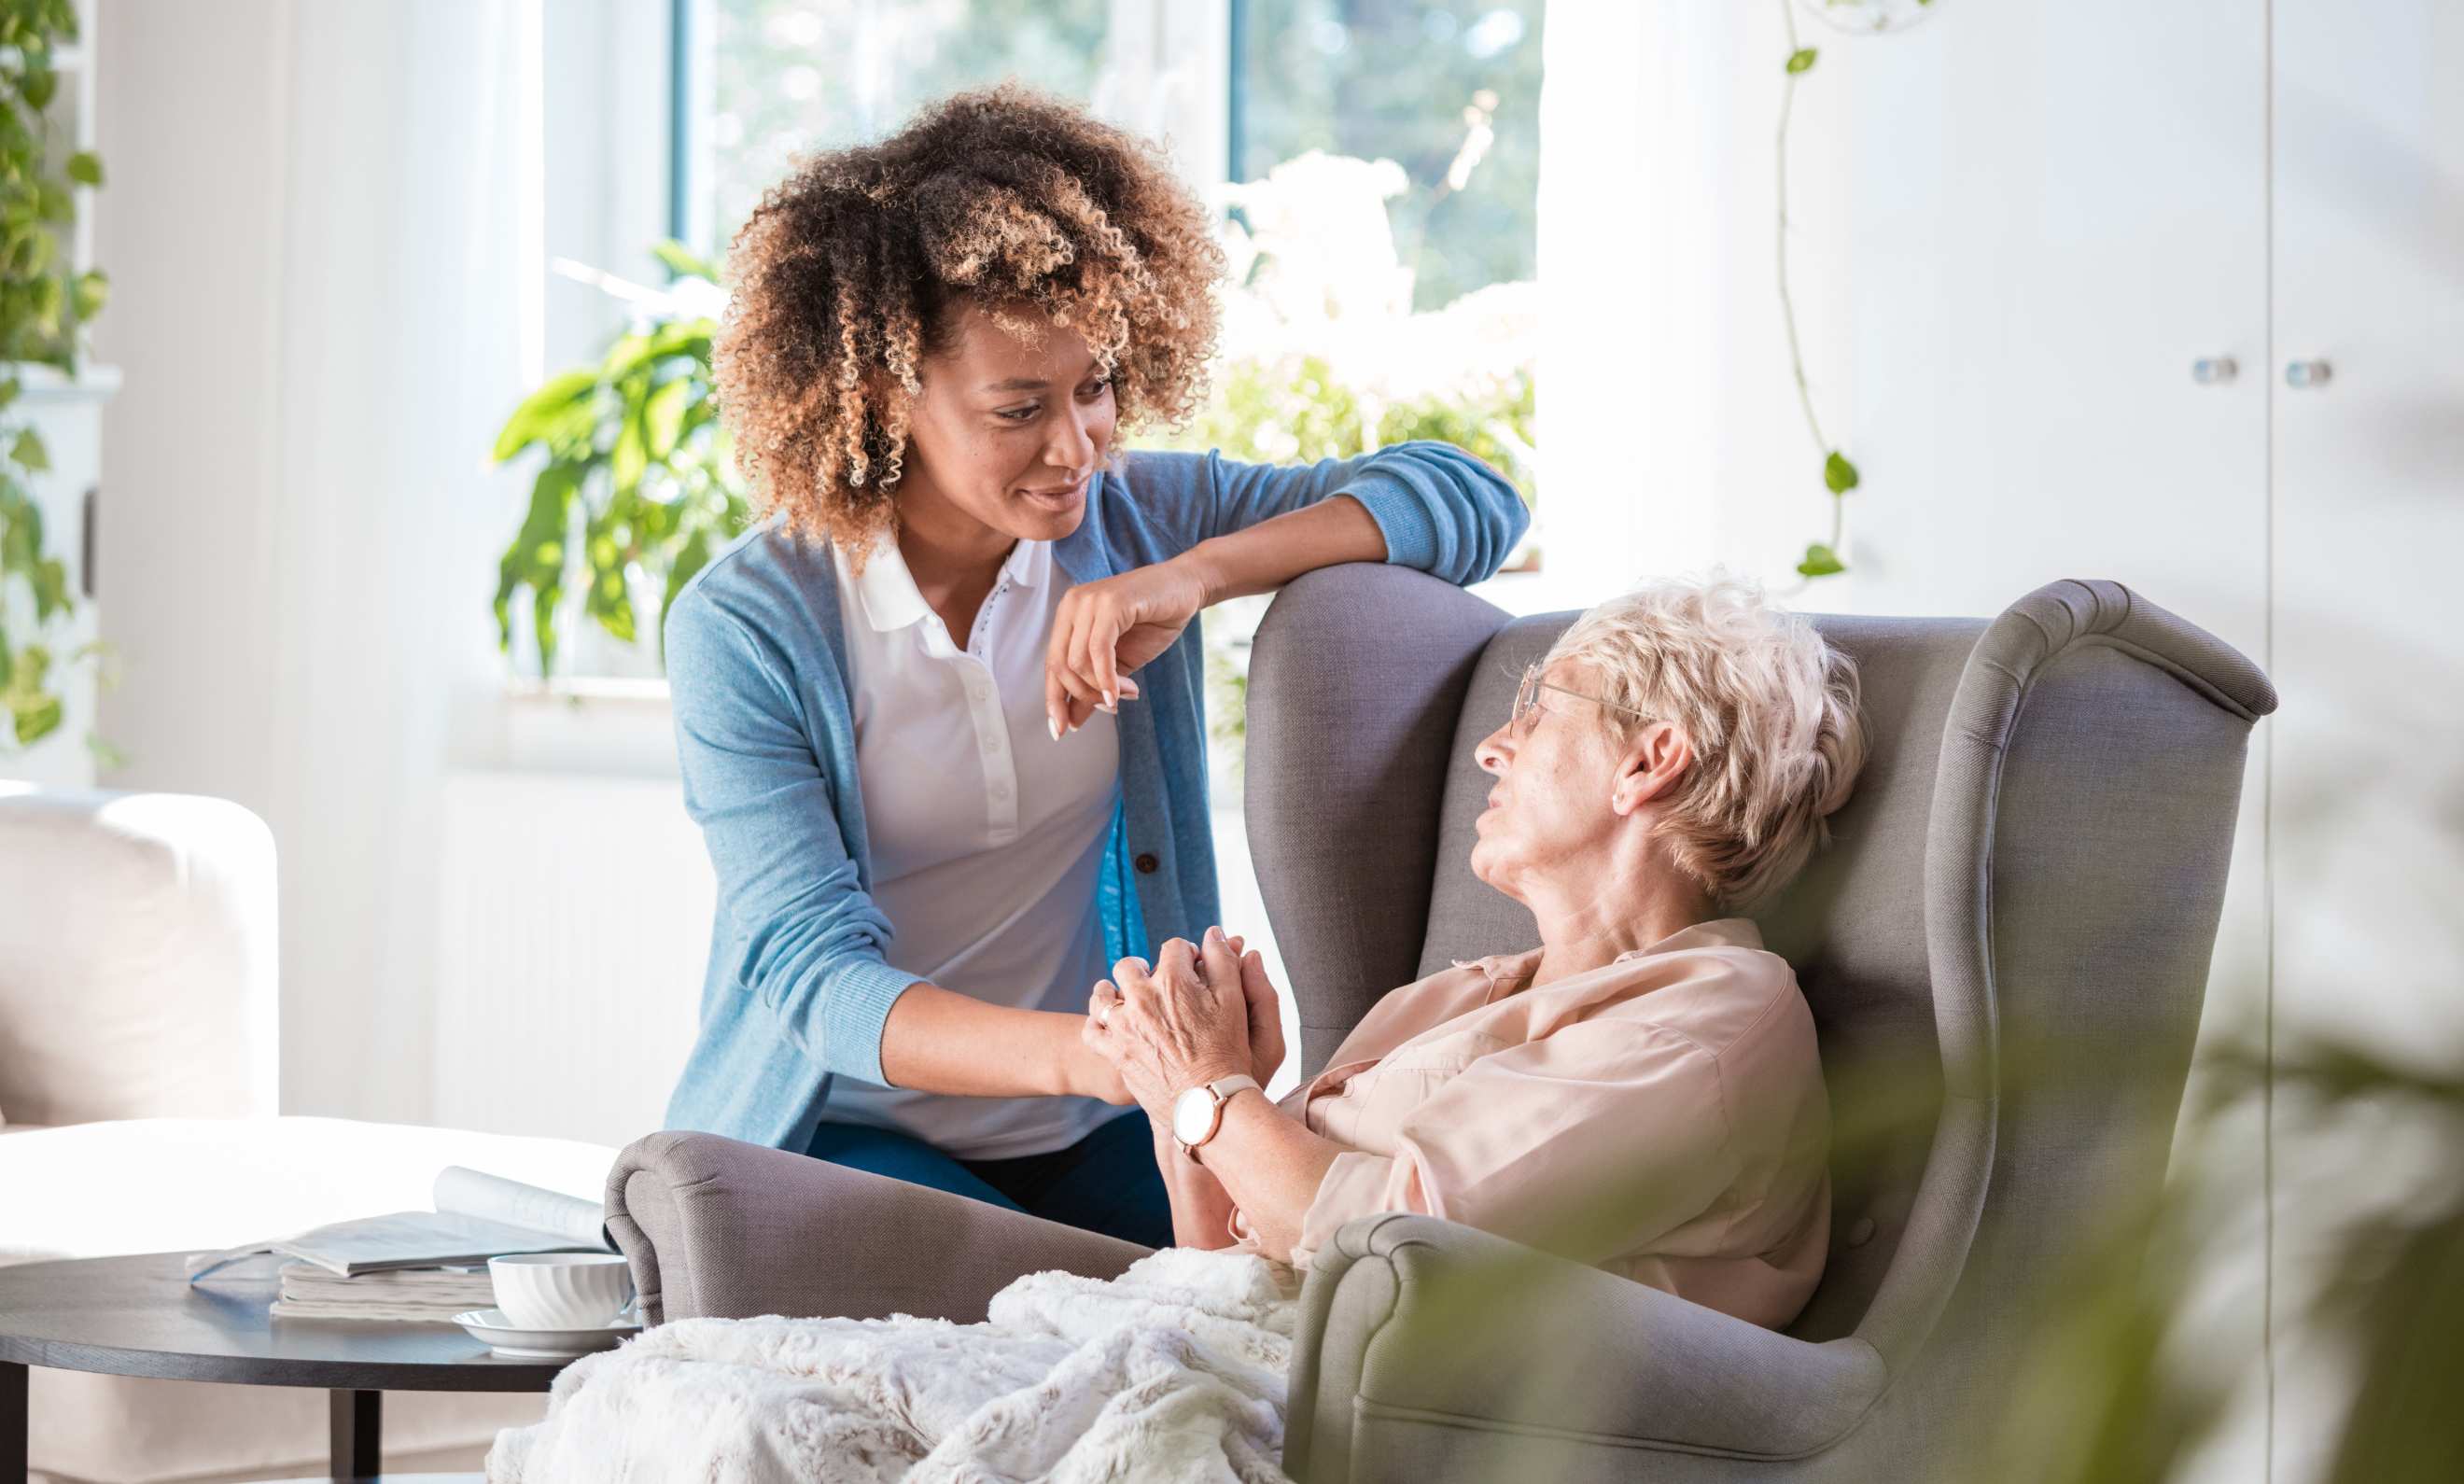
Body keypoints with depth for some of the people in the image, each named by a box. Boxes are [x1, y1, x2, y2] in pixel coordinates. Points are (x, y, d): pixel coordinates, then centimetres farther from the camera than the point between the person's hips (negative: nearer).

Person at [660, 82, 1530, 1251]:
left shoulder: (1134, 520, 0)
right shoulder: (743, 627, -12)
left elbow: (1472, 502, -6)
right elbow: (808, 969, -22)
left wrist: (1196, 575, -23)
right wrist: (1083, 1054, -41)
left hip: (1089, 1145, 3)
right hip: (842, 1129, -3)